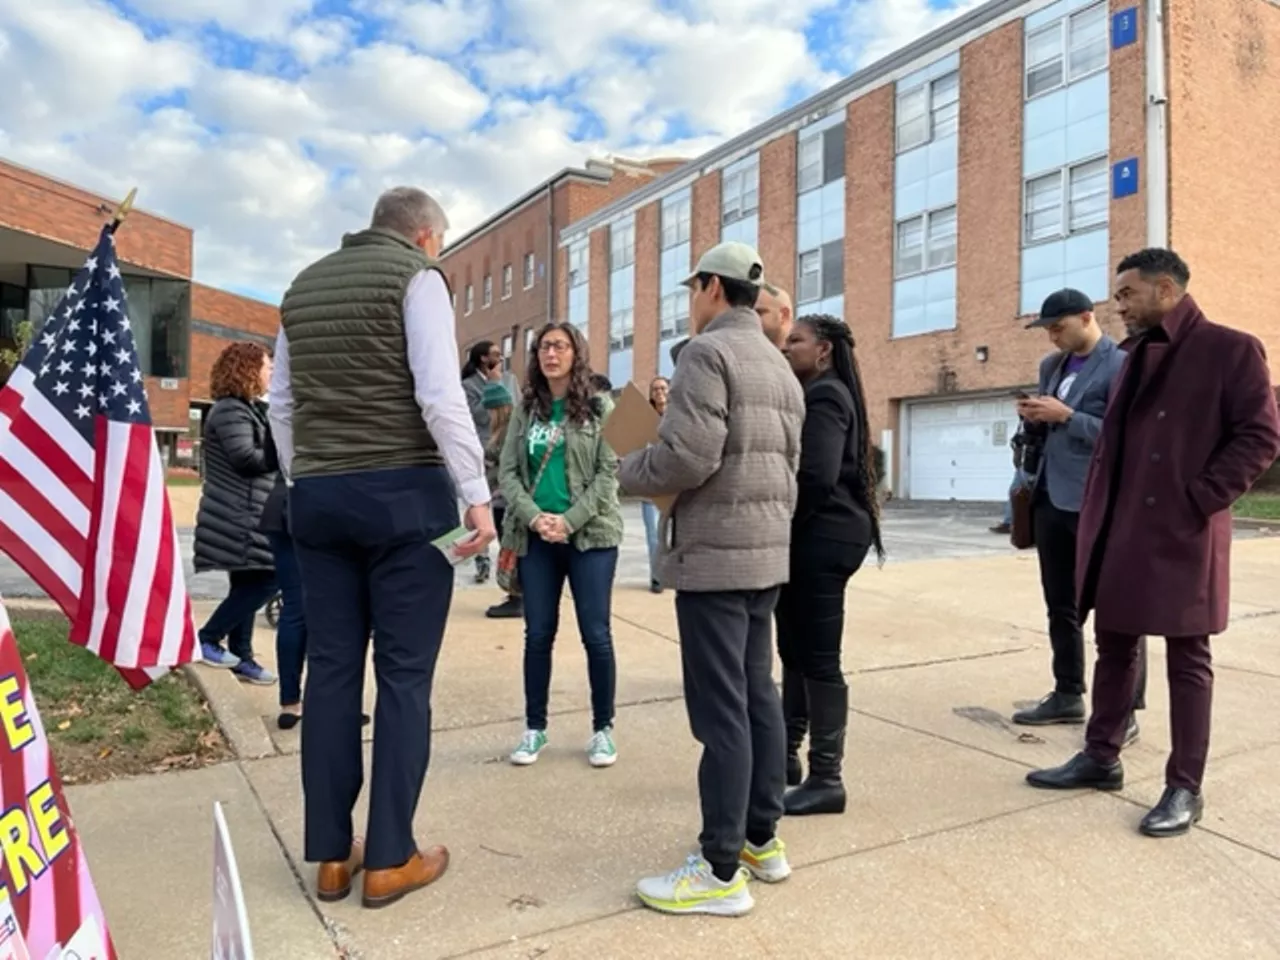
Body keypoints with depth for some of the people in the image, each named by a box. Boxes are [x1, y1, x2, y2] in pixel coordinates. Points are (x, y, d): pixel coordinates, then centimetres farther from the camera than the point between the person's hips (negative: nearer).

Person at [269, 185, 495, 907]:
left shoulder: (304, 286, 18)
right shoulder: (417, 276, -2)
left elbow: (282, 403, 18)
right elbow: (439, 393, -13)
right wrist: (476, 492, -12)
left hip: (320, 497, 6)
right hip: (403, 492, -6)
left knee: (332, 668, 8)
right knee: (404, 672, 0)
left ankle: (330, 855, 16)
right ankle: (390, 858, 7)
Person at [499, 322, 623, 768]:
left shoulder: (599, 407, 1)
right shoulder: (526, 409, 10)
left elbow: (609, 473, -6)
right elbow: (508, 471, 5)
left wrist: (569, 521, -15)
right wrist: (534, 516, -12)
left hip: (590, 534, -3)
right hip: (534, 538, 3)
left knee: (596, 634, 2)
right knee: (538, 634, 8)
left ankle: (603, 728, 18)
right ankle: (535, 727, 23)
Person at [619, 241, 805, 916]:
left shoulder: (708, 352, -11)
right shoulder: (780, 366, 17)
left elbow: (687, 456, -21)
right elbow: (786, 463, 17)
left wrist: (630, 471, -3)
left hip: (714, 553, -9)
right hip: (766, 550, 9)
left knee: (720, 710, -5)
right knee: (758, 694, 14)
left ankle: (721, 872, 4)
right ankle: (763, 839, 24)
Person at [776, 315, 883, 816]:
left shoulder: (823, 396, -12)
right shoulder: (818, 394, 20)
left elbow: (816, 477, -23)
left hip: (823, 537, -10)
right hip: (819, 536, 10)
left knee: (819, 659, -4)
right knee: (796, 650, 16)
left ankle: (826, 780, 6)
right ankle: (787, 754, 28)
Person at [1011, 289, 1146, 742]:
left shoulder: (1121, 365, -9)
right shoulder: (1051, 366, 14)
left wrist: (1066, 416, -20)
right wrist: (1032, 418, -3)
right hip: (1051, 499, 8)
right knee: (1060, 605, 15)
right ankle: (1068, 695, 27)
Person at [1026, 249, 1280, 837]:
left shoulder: (1231, 349, -6)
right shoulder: (1138, 357, 15)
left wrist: (1201, 498, -16)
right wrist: (1096, 516, 9)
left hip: (1181, 535, -7)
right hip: (1119, 532, 7)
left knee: (1187, 660, 3)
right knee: (1114, 648, 14)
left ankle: (1184, 788, 14)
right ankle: (1101, 758, 27)